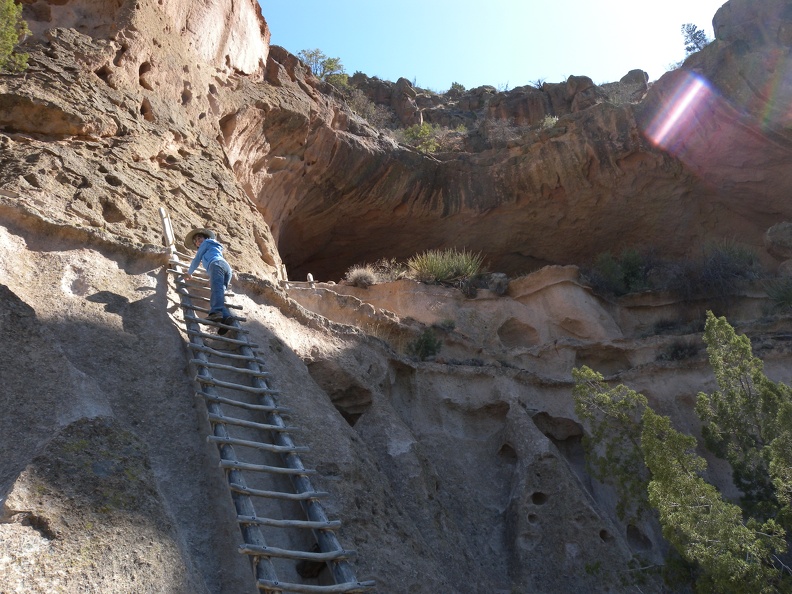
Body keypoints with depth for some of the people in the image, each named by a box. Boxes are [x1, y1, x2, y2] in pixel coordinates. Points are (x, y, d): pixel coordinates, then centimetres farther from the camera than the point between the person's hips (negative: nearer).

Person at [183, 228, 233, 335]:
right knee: (220, 292, -12)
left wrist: (189, 273, 37)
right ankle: (225, 316, -38)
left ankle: (216, 312, -55)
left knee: (216, 289, -30)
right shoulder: (216, 247, 46)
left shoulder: (206, 243, 24)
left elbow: (197, 259, 24)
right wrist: (212, 279, 65)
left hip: (217, 264, -7)